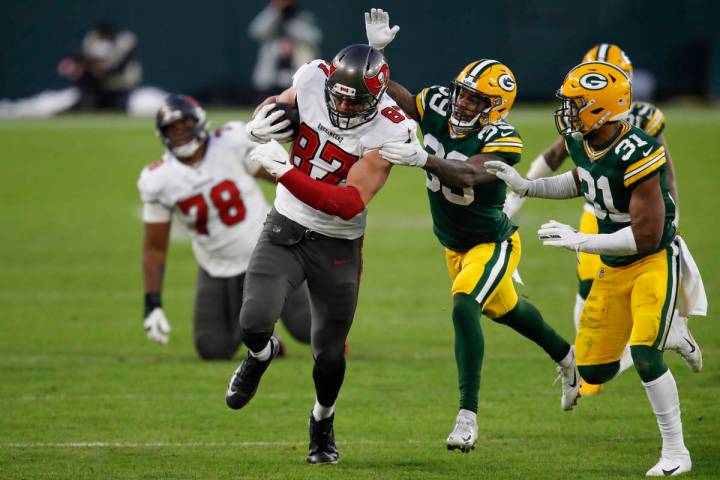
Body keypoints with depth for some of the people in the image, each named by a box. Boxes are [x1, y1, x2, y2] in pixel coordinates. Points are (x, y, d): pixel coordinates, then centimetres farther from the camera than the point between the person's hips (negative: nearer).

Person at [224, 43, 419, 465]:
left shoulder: (387, 133, -23)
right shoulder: (313, 81, -13)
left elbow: (349, 205, -30)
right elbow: (276, 105, 10)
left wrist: (285, 171, -36)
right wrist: (261, 123, -15)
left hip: (338, 248, -2)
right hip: (286, 229, 2)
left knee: (329, 353, 8)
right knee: (255, 321, -18)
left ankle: (323, 425, 40)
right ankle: (260, 355, 21)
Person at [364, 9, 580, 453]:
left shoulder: (502, 140, -30)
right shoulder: (437, 105, -13)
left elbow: (468, 175, -47)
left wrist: (421, 158, -61)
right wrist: (375, 52, -23)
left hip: (491, 243, -8)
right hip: (454, 245, 8)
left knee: (465, 307, -28)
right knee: (503, 308, 27)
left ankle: (468, 413, -25)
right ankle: (566, 357, 54)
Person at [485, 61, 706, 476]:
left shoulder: (636, 154, -30)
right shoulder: (580, 142, -5)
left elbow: (647, 235, -29)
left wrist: (579, 242, -26)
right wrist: (525, 186, 9)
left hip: (654, 261, -8)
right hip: (613, 269, 8)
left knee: (645, 354, -21)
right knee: (593, 371, 8)